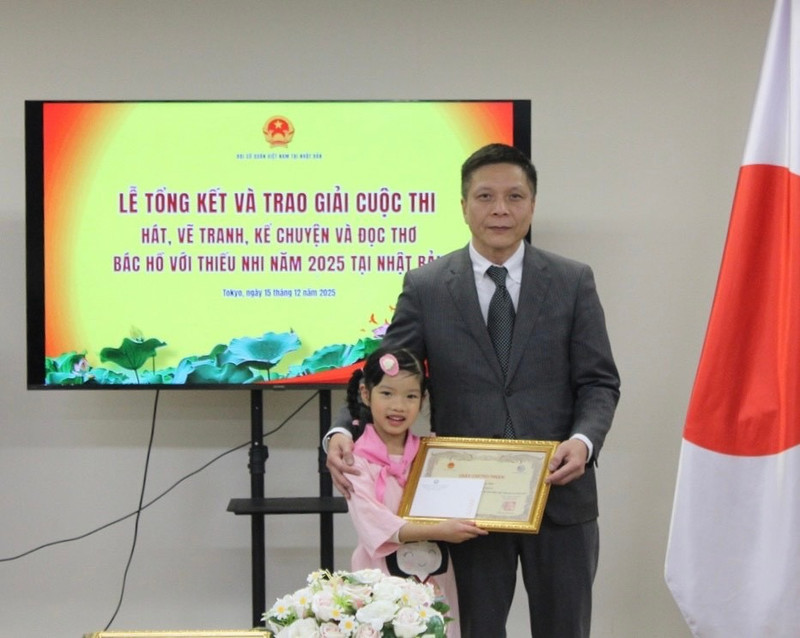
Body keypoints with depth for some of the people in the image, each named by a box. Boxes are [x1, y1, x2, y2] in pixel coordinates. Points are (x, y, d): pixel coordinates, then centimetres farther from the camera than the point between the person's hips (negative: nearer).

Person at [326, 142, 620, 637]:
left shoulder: (573, 281, 2)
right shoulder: (426, 287, 1)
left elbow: (599, 381, 2)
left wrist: (584, 439, -18)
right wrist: (343, 434, -19)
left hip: (559, 494, 0)